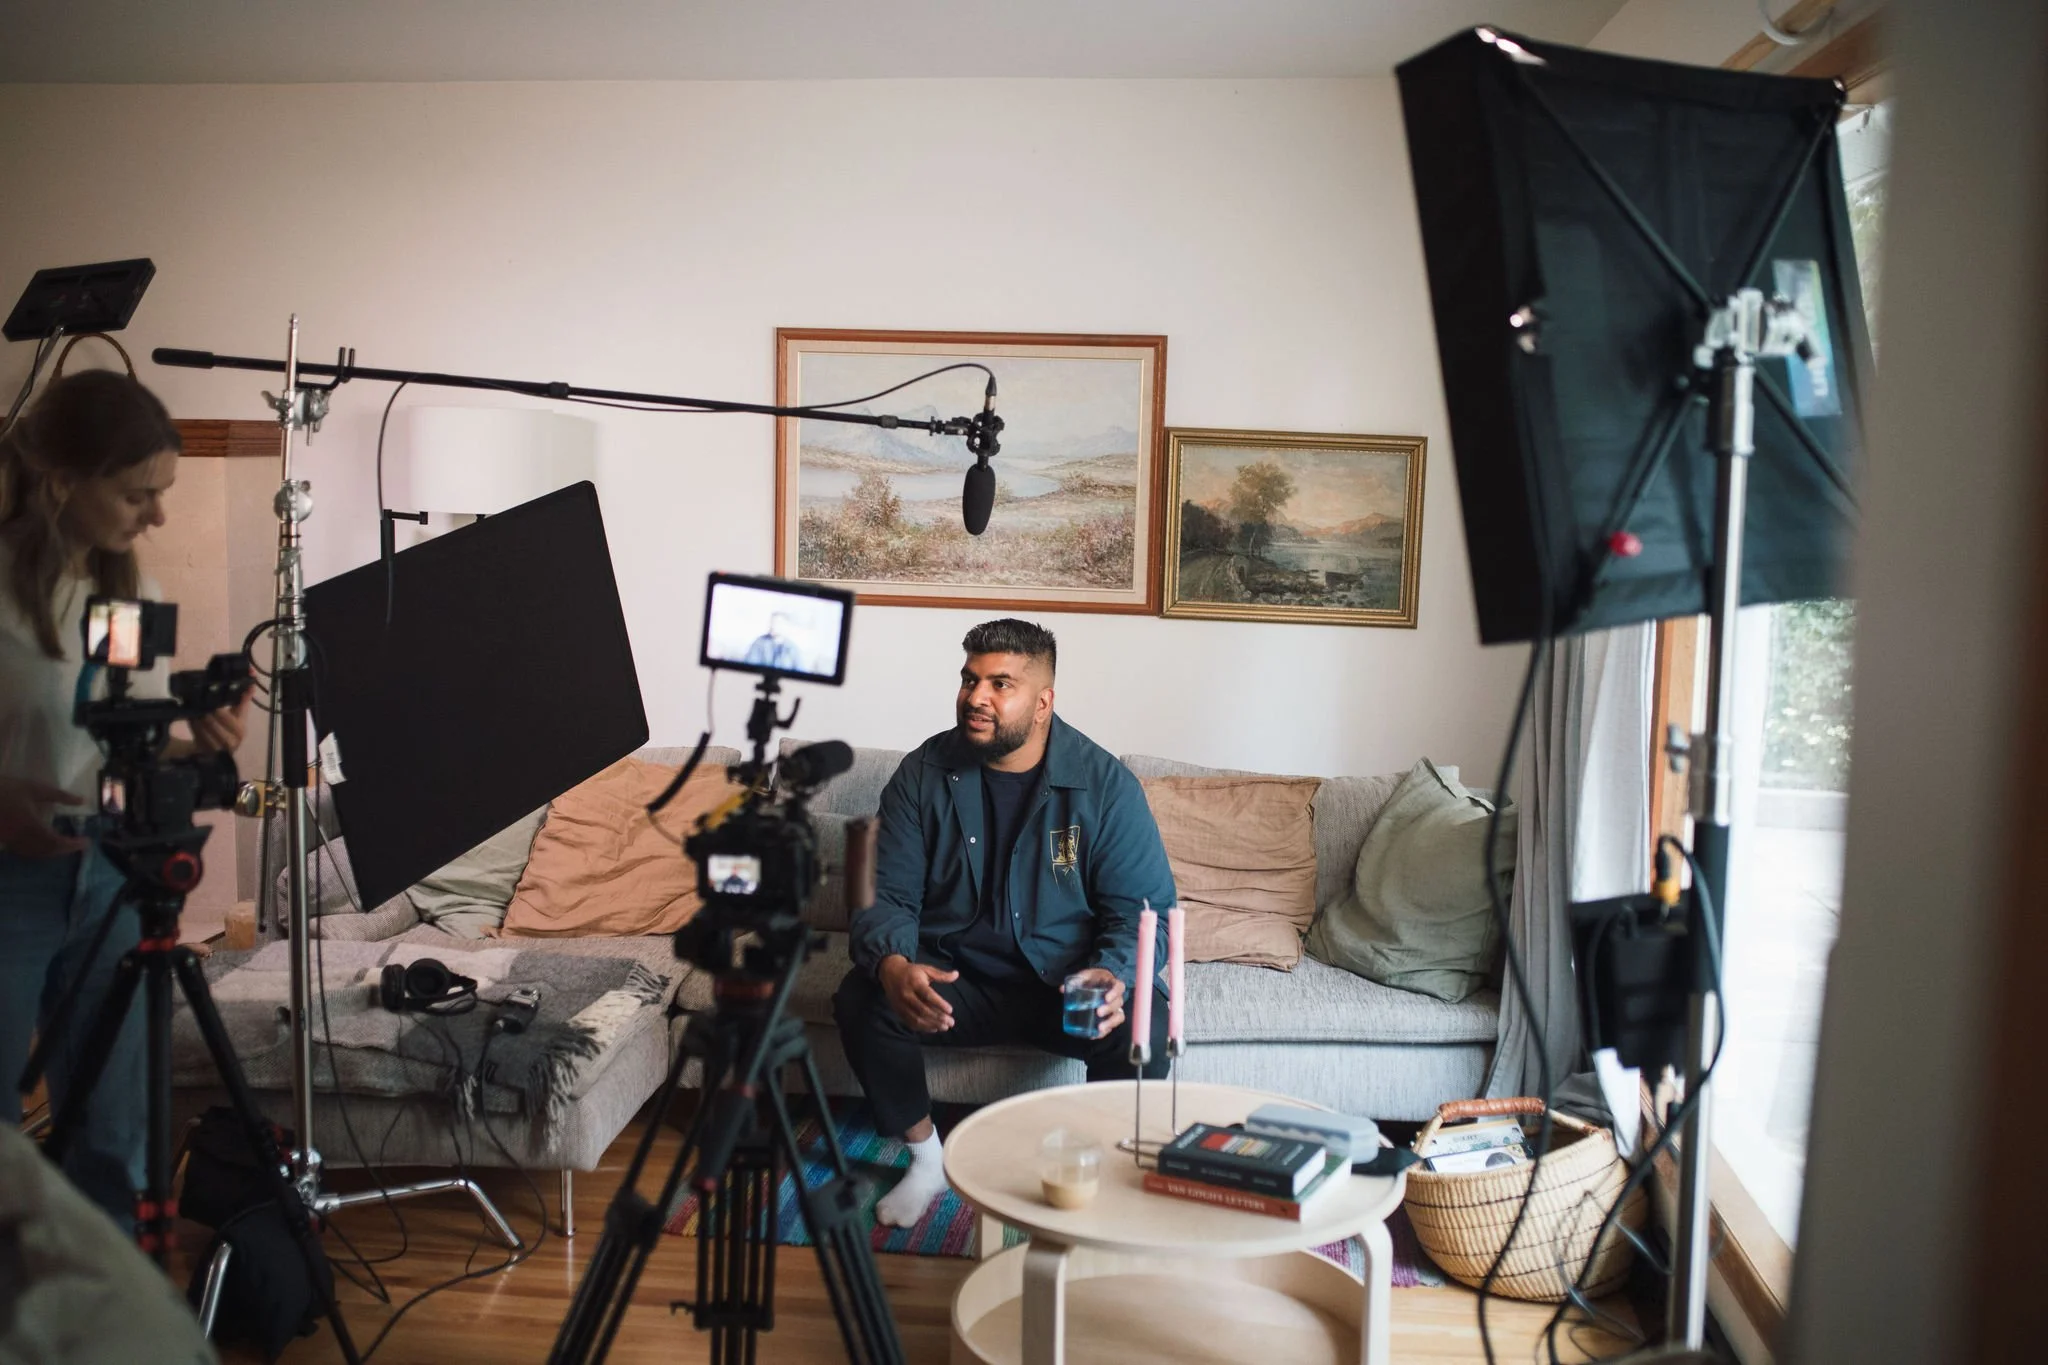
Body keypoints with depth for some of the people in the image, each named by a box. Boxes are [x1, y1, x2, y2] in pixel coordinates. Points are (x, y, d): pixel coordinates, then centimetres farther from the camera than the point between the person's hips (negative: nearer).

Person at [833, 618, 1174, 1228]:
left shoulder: (1104, 783, -8)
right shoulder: (924, 774, -4)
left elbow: (1142, 905, -9)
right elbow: (890, 897, -6)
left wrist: (1114, 975, -32)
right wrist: (893, 965, -30)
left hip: (1067, 983, -1)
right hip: (956, 978, 2)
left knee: (1144, 1026, -31)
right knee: (860, 999, -26)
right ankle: (926, 1160, -1)